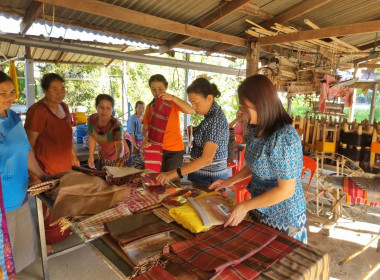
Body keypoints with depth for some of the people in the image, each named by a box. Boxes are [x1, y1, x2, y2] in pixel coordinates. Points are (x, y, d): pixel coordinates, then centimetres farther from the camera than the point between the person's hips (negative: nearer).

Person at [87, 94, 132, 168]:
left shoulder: (116, 125, -35)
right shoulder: (91, 120, -20)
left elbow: (120, 145, -49)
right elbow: (92, 137, -1)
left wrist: (119, 158, -69)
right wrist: (91, 156, -1)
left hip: (121, 156, -4)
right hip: (104, 155, 5)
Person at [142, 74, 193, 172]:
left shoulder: (173, 102, -1)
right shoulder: (150, 107, 7)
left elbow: (190, 110, -19)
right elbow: (145, 128, 6)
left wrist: (173, 98, -29)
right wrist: (145, 139, -15)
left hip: (174, 149, -2)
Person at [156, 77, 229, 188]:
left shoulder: (216, 119, -22)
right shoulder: (210, 115, 6)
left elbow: (206, 159, -29)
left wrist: (174, 173, -33)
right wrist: (194, 131, 3)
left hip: (209, 179, -9)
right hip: (202, 175, 9)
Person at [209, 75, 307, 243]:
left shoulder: (284, 137, -27)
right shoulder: (256, 131, -2)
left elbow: (286, 190, -24)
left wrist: (245, 206, -21)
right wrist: (230, 181, 6)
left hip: (283, 217, -7)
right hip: (260, 210, 7)